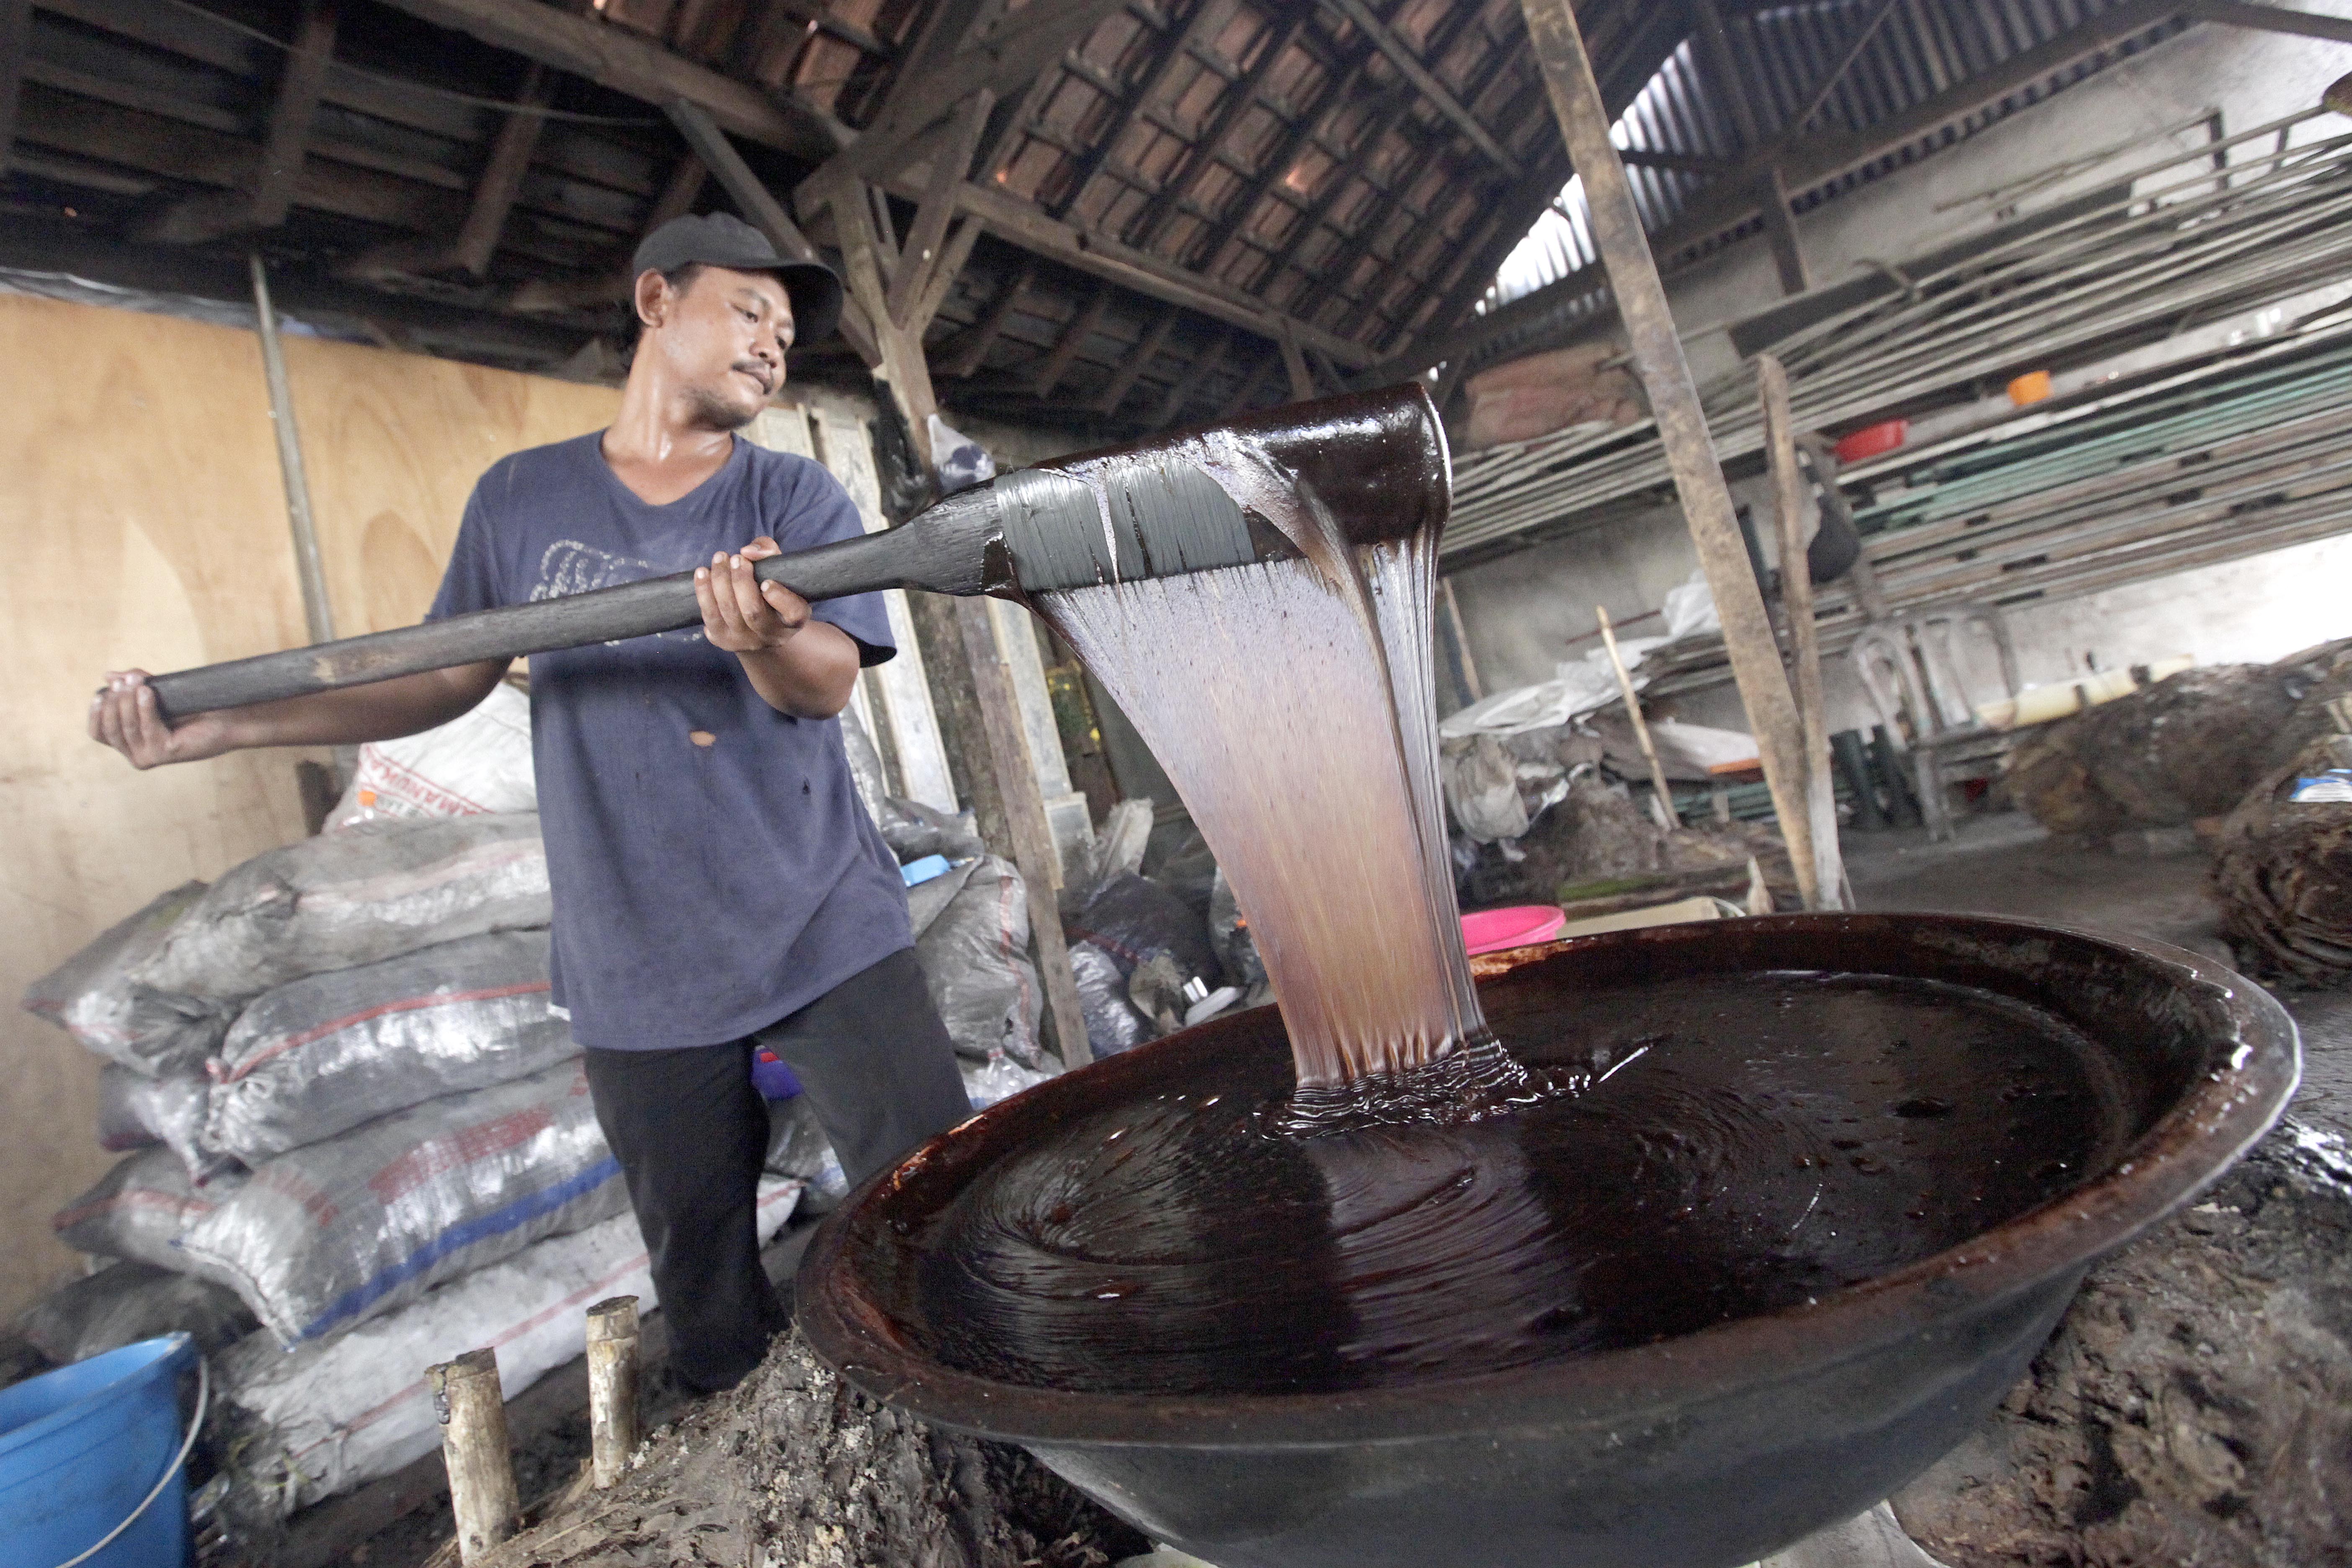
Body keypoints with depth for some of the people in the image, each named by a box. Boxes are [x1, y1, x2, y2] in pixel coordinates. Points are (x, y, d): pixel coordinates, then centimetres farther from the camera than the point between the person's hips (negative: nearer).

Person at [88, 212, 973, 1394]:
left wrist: (768, 640, -34)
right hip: (636, 975, 2)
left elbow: (827, 685, -12)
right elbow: (452, 677, 14)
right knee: (707, 1301, 13)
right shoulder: (522, 497, 9)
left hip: (828, 940, -1)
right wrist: (223, 723, 4)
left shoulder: (798, 497, 2)